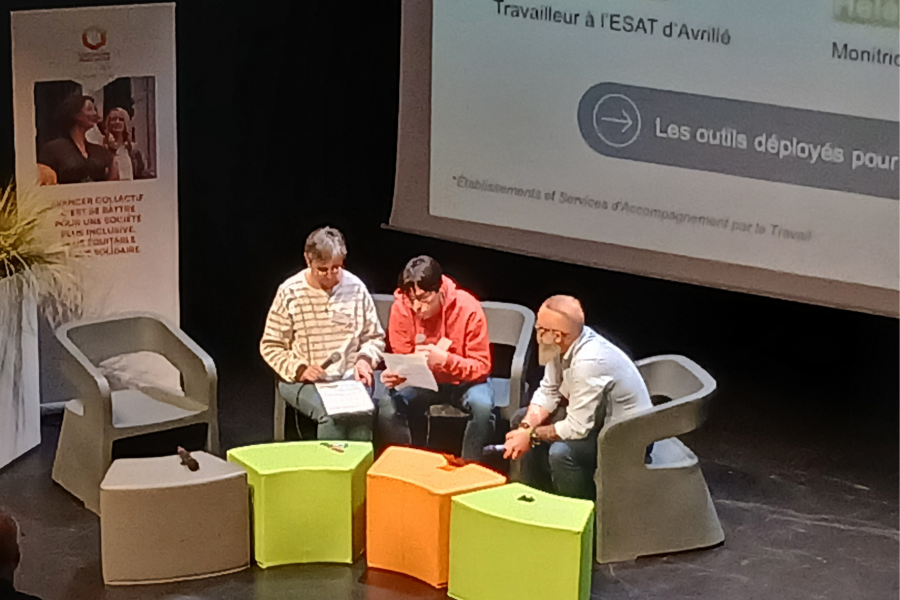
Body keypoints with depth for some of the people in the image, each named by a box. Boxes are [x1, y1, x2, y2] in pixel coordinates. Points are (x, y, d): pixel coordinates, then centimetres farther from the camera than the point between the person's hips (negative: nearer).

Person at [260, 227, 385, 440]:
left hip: (349, 378, 2)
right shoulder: (290, 293, -3)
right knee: (331, 415, -33)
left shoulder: (355, 288, 4)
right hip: (303, 382, -2)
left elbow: (374, 337, 16)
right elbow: (270, 346, 3)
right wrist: (299, 370, -12)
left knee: (362, 411, -31)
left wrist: (365, 359, -5)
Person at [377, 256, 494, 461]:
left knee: (483, 405, -35)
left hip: (462, 381, -2)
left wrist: (444, 359, -38)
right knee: (387, 406, -27)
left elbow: (482, 366, -20)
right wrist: (395, 374, -30)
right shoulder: (401, 308, -16)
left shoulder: (468, 308, -22)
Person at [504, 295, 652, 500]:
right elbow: (548, 393, 0)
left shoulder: (588, 362, -35)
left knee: (561, 452, -33)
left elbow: (577, 428, -29)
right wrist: (526, 428, -16)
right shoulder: (565, 344, -10)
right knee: (521, 419, 10)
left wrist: (531, 435, -17)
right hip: (597, 416, 10)